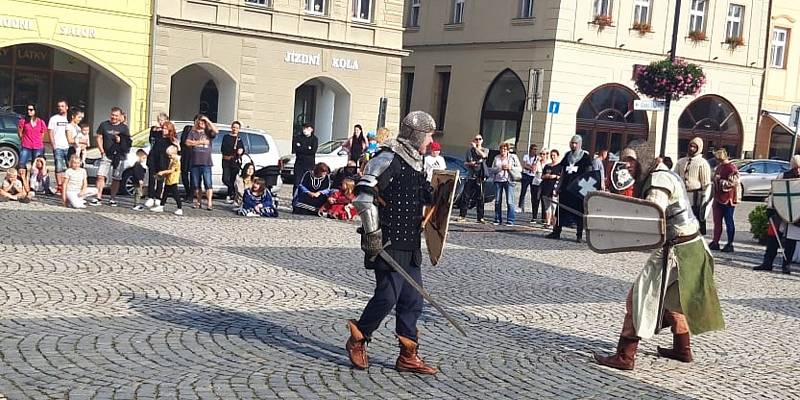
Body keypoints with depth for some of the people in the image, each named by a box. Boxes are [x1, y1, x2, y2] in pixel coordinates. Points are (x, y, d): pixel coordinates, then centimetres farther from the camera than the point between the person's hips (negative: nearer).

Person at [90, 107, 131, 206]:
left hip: (119, 156, 0)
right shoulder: (104, 125, 7)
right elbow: (98, 137, 9)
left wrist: (120, 140, -12)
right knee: (100, 176, -11)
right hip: (106, 155, 0)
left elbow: (128, 143, 9)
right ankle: (98, 198, -7)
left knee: (116, 179, 5)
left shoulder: (124, 127, 7)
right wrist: (102, 150, -2)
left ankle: (112, 199, 15)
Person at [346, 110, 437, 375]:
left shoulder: (415, 163, 16)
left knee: (412, 300, 8)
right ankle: (357, 341, 14)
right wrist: (373, 232, -19)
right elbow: (363, 196, -18)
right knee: (388, 296, -7)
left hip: (411, 246, 9)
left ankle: (408, 356, 16)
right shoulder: (388, 159, -12)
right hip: (388, 244, -9)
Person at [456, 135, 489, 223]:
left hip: (480, 176, -1)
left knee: (480, 197, -1)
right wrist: (470, 163, -8)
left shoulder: (485, 150, 10)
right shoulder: (470, 150, 14)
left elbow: (483, 155, -14)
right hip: (470, 175, 1)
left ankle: (480, 217, 1)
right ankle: (462, 215, 2)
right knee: (465, 196, -3)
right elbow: (465, 163, 13)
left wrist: (475, 147, -10)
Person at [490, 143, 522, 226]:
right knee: (497, 201, 3)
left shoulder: (513, 157, 7)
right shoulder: (496, 158, 13)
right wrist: (500, 168, -9)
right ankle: (497, 219, 12)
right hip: (498, 181, 3)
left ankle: (510, 220, -4)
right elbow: (492, 169, 7)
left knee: (509, 201, -8)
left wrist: (510, 167, -11)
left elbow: (520, 169, 4)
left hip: (508, 181, -3)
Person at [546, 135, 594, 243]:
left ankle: (579, 235, 6)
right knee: (561, 210, 6)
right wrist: (559, 186, 13)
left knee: (579, 211, 0)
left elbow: (589, 173, -4)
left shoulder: (585, 156, -2)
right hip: (566, 187, 5)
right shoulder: (567, 155, 14)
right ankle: (556, 232, 11)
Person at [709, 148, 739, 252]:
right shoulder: (719, 167, 14)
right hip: (718, 199, 8)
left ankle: (730, 245, 7)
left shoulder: (731, 168, -13)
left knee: (729, 222, 0)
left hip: (728, 200, -8)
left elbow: (733, 183, -21)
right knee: (717, 221, 11)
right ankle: (715, 242, 18)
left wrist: (720, 181, -22)